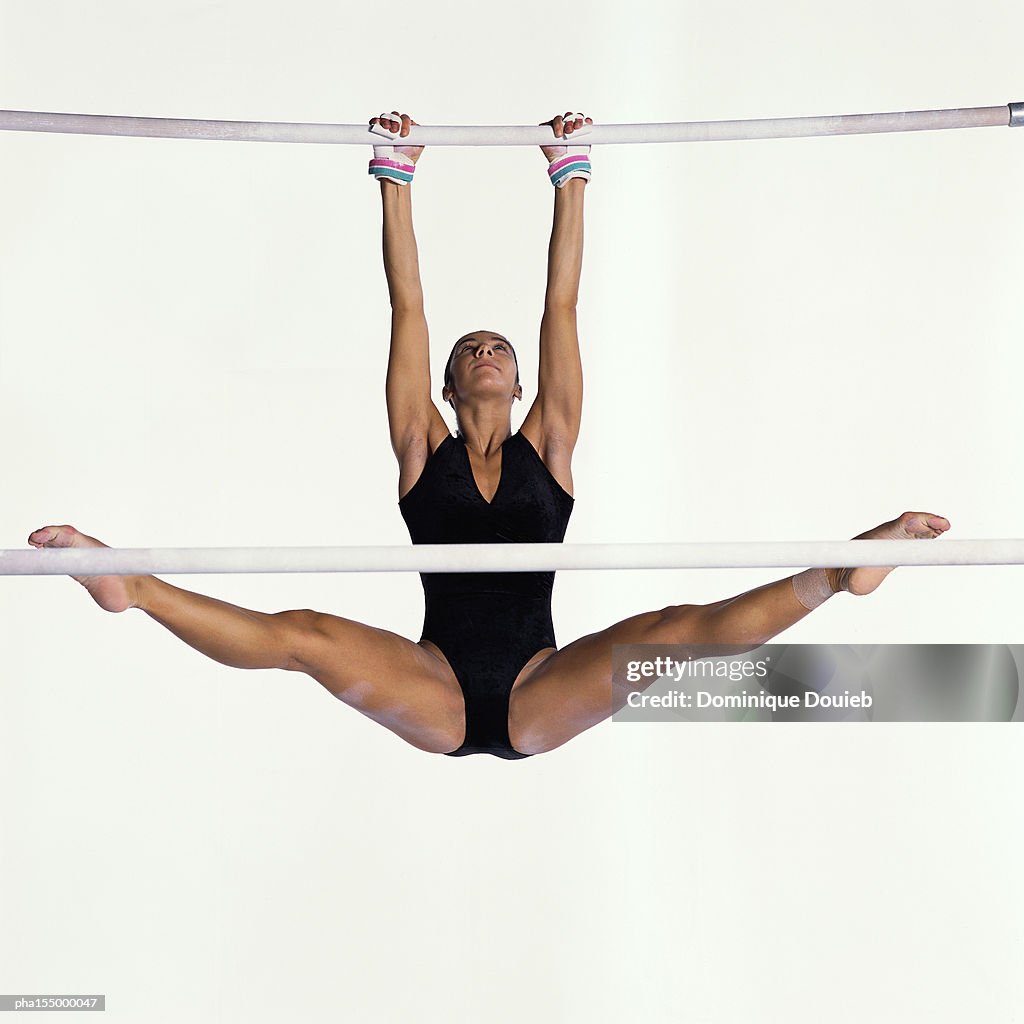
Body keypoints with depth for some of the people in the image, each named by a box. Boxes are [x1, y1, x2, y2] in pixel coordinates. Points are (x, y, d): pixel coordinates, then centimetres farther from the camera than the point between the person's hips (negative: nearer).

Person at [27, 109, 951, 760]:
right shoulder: (423, 448, 11)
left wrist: (571, 179, 12)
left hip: (541, 695, 1)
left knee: (675, 630, -24)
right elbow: (408, 306, 10)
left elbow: (562, 308, 11)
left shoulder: (547, 446, 12)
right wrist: (396, 179, 10)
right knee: (303, 635, -26)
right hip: (436, 696, 0)